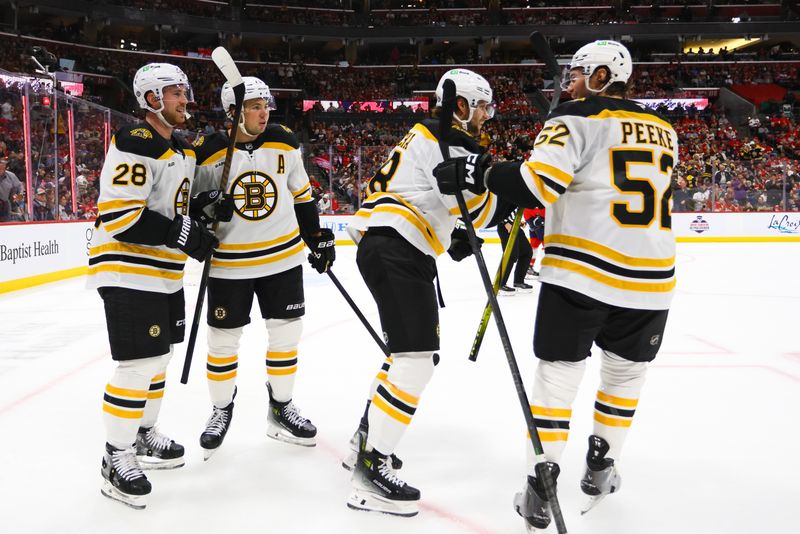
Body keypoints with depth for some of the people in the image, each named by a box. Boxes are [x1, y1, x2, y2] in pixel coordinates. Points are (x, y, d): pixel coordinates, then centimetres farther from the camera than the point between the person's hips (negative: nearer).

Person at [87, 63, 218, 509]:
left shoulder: (185, 149, 12)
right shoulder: (134, 144, -18)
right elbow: (118, 215, -24)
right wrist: (180, 234, -26)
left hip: (165, 271, 10)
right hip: (128, 270, -10)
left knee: (160, 357, 18)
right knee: (139, 364, -9)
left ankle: (144, 434, 35)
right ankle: (117, 457, 6)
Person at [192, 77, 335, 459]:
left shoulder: (284, 144, -1)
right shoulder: (208, 153, -11)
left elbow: (301, 194, 9)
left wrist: (317, 237, 7)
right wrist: (205, 211, -23)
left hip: (283, 255, 3)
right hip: (229, 263, -3)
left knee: (286, 333, 9)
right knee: (223, 340, 6)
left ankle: (280, 407, 26)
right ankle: (222, 409, 27)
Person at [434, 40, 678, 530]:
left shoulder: (578, 118, -4)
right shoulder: (664, 131, 14)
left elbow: (538, 182, -18)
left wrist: (476, 174, -9)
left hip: (581, 271, -4)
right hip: (650, 279, 5)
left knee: (559, 373, 5)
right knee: (626, 371, 22)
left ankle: (541, 488, 4)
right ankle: (601, 467, 34)